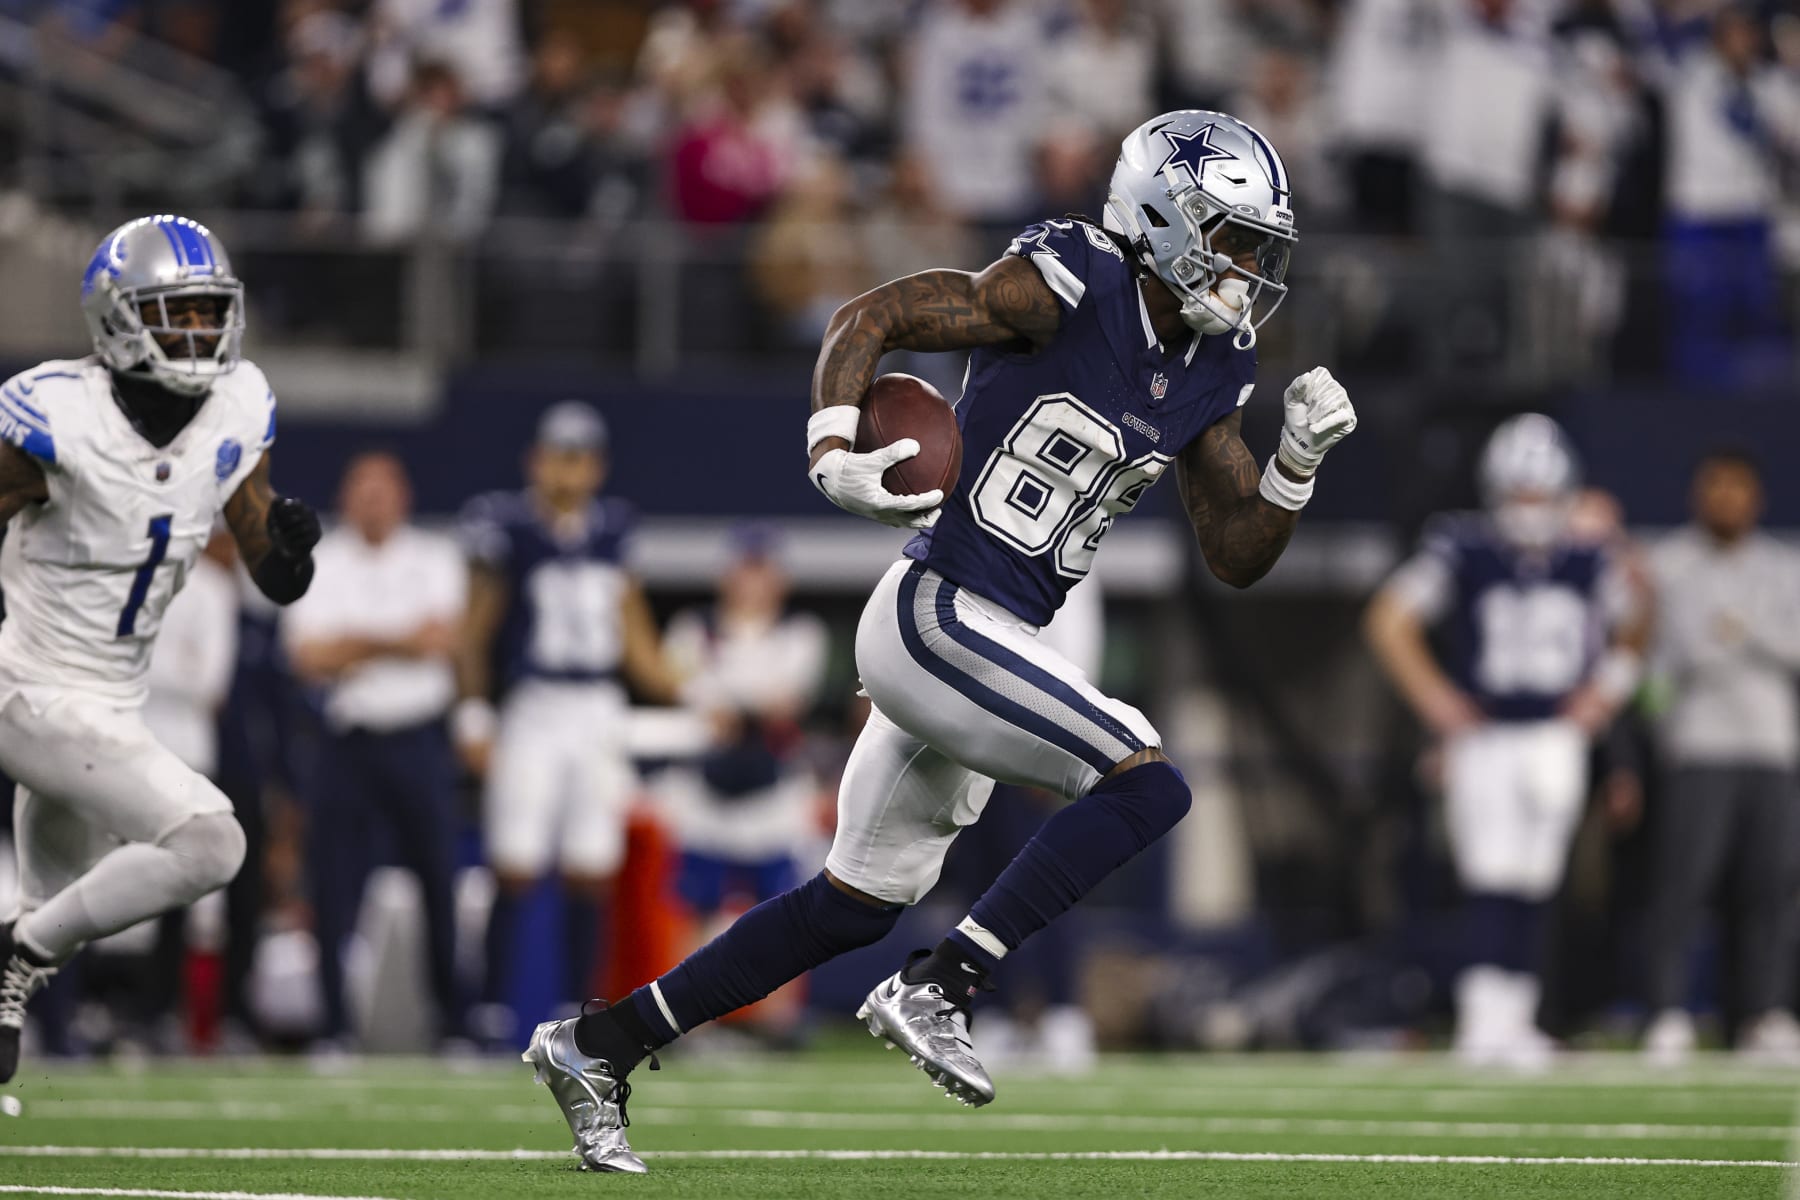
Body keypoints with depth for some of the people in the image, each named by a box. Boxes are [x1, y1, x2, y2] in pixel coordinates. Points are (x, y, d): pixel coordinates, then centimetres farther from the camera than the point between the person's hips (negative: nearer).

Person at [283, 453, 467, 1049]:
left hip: (418, 743, 0)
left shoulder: (434, 559, 9)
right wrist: (397, 641, -11)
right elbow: (309, 658, -6)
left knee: (439, 879, -1)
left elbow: (440, 639, -6)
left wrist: (356, 643, -11)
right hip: (347, 746, 0)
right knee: (334, 886, -5)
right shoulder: (318, 564, 6)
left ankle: (456, 1020, 10)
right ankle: (334, 1027, 0)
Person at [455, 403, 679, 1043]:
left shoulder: (611, 531, 9)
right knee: (516, 870, -7)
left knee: (591, 877, 3)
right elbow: (474, 635, -1)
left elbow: (632, 633, 16)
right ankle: (493, 1010, -1)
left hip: (598, 713, 4)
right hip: (533, 706, -4)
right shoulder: (508, 528, -4)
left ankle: (572, 1010, 10)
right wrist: (473, 719, -7)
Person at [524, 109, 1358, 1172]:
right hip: (940, 615, -9)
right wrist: (835, 456, -25)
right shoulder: (1068, 288, -13)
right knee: (1147, 784, -18)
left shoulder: (1208, 376, 11)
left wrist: (1298, 463, 0)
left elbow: (1238, 557, 16)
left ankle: (596, 1046, 22)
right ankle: (938, 990, -14)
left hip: (983, 642, 9)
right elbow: (869, 318, -12)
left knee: (859, 904, 14)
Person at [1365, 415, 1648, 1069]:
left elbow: (1630, 632, 20)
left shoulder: (1588, 561, 2)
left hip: (1557, 739, 3)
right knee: (1493, 881, -13)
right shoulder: (1464, 550, -7)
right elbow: (1390, 621, 0)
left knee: (1532, 888, 6)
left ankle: (1515, 1016, 12)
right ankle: (1485, 1013, -17)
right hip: (1484, 739, -3)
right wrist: (1434, 698, -5)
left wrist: (1606, 691, 7)